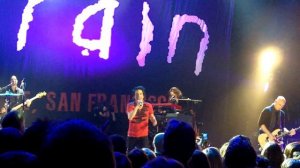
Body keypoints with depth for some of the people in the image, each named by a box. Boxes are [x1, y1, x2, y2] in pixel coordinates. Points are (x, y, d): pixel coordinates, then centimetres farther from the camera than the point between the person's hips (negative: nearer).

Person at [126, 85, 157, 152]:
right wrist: (137, 106, -24)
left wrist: (154, 122, -15)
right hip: (132, 135, 0)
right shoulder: (130, 105, -4)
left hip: (143, 135, 0)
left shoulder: (148, 106, 0)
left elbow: (152, 117, 9)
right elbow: (130, 117, -19)